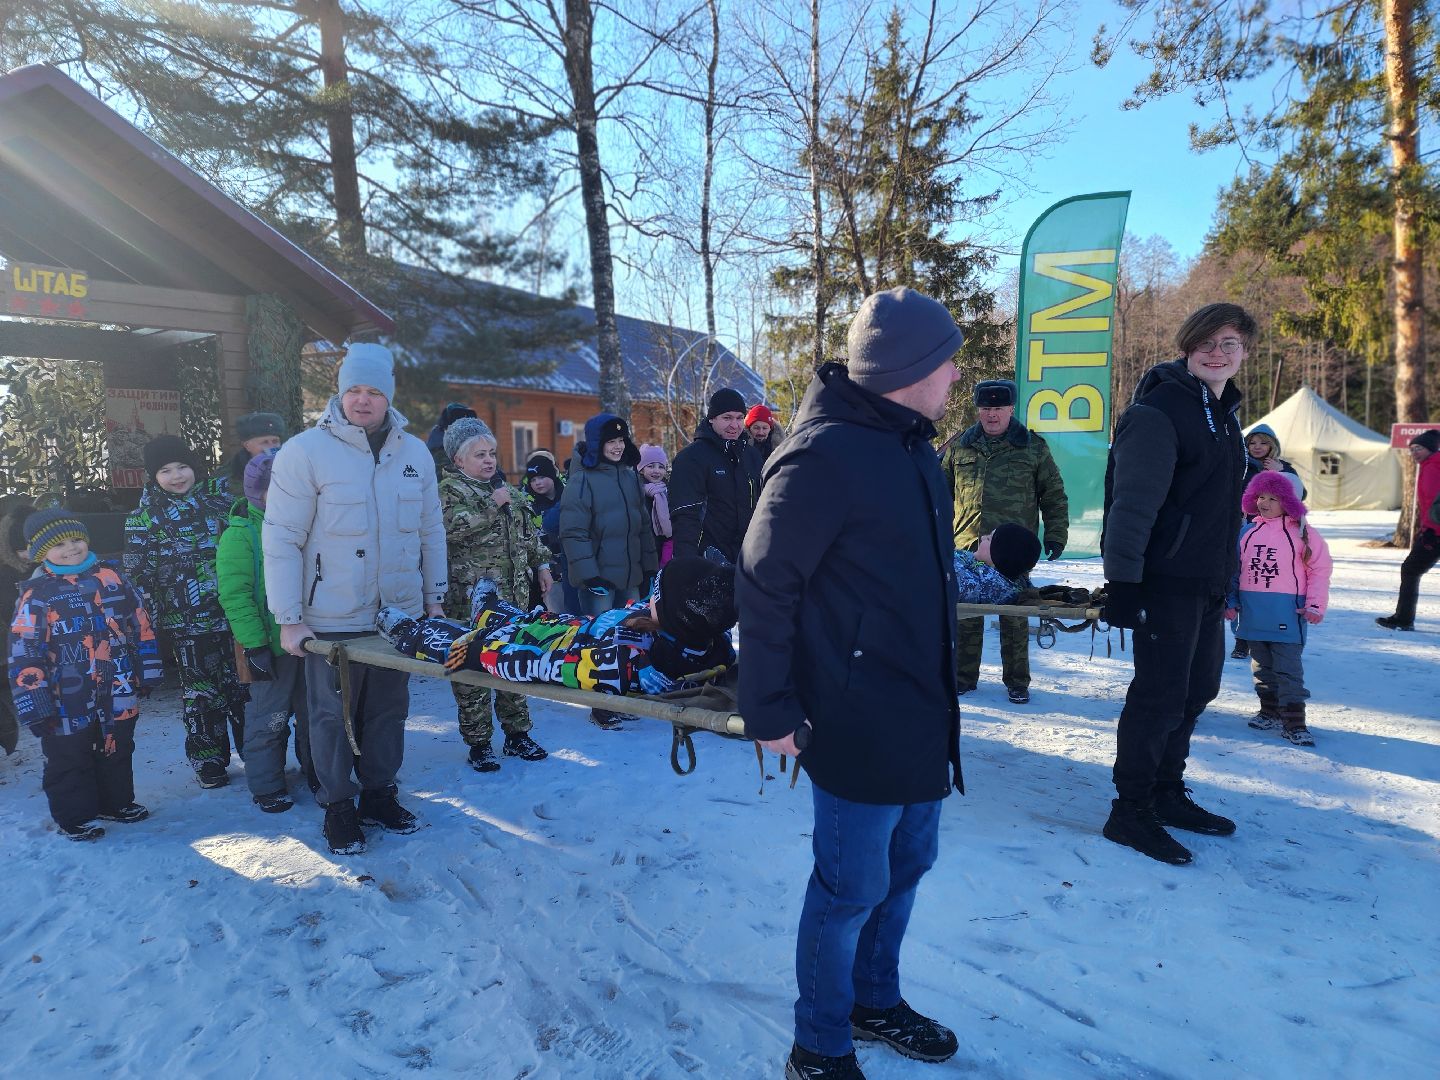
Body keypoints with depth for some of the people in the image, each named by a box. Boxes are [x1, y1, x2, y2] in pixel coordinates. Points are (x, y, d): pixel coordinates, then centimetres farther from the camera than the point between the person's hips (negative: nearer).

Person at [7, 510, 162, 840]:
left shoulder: (111, 578, 3)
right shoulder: (37, 595, -8)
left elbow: (141, 626, 9)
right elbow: (24, 653, -9)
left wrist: (147, 673, 10)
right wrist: (35, 705, -12)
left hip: (118, 696, 3)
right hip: (69, 705, -3)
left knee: (117, 752, 18)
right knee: (69, 761, 10)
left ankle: (116, 803, 35)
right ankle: (75, 817, 25)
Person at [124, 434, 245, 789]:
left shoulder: (219, 501, 5)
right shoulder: (144, 518, 0)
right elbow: (138, 574, 0)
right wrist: (148, 619, -4)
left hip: (233, 613, 2)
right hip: (187, 623, -1)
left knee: (242, 685, 8)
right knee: (200, 692, 8)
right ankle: (208, 761, 21)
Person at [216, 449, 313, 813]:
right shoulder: (240, 534, -11)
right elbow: (235, 595, -15)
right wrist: (254, 644, -19)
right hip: (270, 645, -5)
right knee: (269, 718, 5)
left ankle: (318, 771, 33)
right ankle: (267, 786, 20)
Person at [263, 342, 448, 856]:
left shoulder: (414, 453, 4)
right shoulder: (305, 452, -9)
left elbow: (431, 531, 11)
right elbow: (281, 540, -10)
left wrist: (434, 598, 10)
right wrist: (288, 619, -12)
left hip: (400, 613, 4)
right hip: (333, 618, -4)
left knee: (388, 708, 15)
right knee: (333, 715, 9)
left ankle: (379, 794, 33)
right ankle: (338, 807, 26)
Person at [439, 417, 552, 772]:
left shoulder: (507, 490, 17)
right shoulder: (451, 489, -3)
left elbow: (529, 532, 24)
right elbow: (450, 527, -22)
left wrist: (541, 564, 18)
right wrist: (491, 505, -18)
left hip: (514, 594, 6)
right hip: (470, 598, -6)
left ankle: (517, 733, 22)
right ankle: (478, 742, 8)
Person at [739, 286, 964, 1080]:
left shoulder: (910, 445, 7)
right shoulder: (824, 455, -21)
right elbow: (764, 586, -19)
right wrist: (769, 711, -15)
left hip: (920, 713, 9)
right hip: (857, 720, -9)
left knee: (906, 864, 21)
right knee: (851, 887, 6)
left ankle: (875, 1000, 43)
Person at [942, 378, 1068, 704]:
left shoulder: (1033, 447, 6)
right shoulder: (959, 447, 10)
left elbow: (1054, 496, 9)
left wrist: (1056, 535, 3)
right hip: (967, 548, 2)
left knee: (1014, 618, 5)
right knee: (966, 615, 7)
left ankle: (1017, 680, 17)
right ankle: (964, 676, 19)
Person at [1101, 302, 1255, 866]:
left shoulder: (1223, 414, 16)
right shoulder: (1159, 411, -14)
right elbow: (1133, 503, -20)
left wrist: (1227, 576, 22)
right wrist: (1122, 580, -24)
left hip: (1207, 585, 9)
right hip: (1165, 582, -9)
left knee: (1196, 689, 15)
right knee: (1160, 695, -5)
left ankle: (1166, 793, 29)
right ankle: (1130, 811, 7)